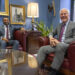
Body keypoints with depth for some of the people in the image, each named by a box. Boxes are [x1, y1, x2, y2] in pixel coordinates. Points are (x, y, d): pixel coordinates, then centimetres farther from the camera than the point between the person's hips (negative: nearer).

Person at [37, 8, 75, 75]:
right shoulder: (59, 25, 22)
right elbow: (52, 33, 28)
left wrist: (60, 42, -18)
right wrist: (51, 38, 0)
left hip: (68, 46, -6)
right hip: (57, 45, 6)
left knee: (60, 45, -40)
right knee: (42, 49, -16)